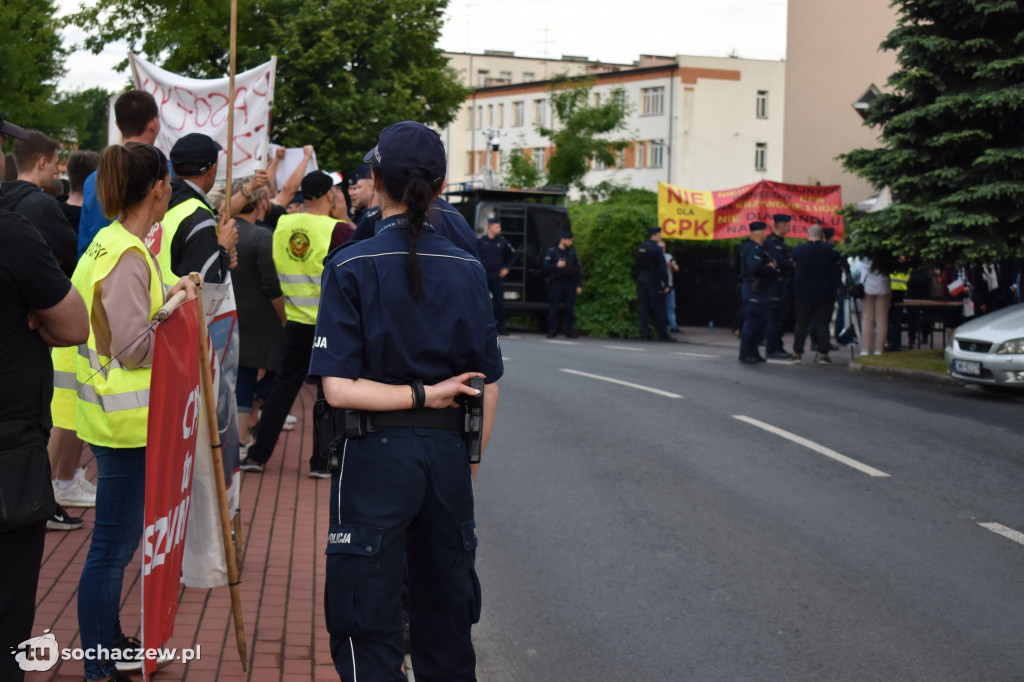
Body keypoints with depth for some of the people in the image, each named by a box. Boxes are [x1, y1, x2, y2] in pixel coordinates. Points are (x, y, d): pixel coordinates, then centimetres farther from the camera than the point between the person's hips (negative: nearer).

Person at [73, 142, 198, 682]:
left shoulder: (109, 245, 11)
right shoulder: (127, 256, -20)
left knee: (118, 540, 21)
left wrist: (170, 295, 8)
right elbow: (135, 347, -24)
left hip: (113, 413, 11)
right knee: (112, 547, -2)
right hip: (126, 419, -11)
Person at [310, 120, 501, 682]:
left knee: (367, 623, 6)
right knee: (447, 619, 19)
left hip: (376, 455, -4)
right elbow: (487, 388, 3)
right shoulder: (466, 269, -1)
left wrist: (420, 396, -9)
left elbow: (339, 389, -18)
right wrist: (469, 462, 15)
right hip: (447, 451, 4)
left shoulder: (351, 267, -10)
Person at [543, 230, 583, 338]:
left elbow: (578, 269, 11)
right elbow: (545, 267, -4)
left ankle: (570, 331, 7)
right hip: (556, 284, -3)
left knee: (569, 309, 1)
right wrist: (556, 265, -16)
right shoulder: (552, 251, 1)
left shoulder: (572, 252, 10)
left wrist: (579, 285, 6)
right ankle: (552, 331, 5)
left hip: (570, 284, 3)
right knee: (553, 308, -2)